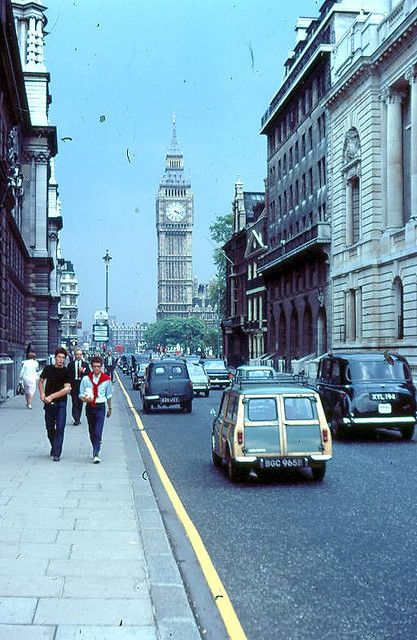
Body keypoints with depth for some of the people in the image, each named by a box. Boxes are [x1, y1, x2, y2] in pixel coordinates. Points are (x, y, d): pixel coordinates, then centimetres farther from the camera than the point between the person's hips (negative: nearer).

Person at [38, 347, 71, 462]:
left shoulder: (66, 372, -4)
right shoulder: (48, 368, 4)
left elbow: (67, 389, -14)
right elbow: (41, 381, 17)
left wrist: (52, 396, -19)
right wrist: (42, 394, 0)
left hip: (61, 402, -3)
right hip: (49, 403, 3)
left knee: (60, 428, -9)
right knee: (50, 428, 10)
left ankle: (56, 454, -8)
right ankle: (54, 447, 33)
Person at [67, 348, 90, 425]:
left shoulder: (85, 364, 8)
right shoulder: (71, 364, 5)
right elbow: (68, 375, 3)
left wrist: (84, 371, -15)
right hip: (74, 386, -1)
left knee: (80, 403, 6)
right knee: (75, 403, -7)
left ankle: (78, 419, 15)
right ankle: (76, 419, -8)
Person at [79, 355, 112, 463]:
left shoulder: (106, 379, -2)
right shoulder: (86, 379, -2)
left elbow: (108, 395, 11)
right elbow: (81, 394, 5)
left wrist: (110, 408, 18)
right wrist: (85, 399, -18)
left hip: (100, 407, -2)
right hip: (89, 407, 2)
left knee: (98, 431, -14)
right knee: (91, 431, 12)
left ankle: (96, 454, -17)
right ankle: (96, 449, 31)